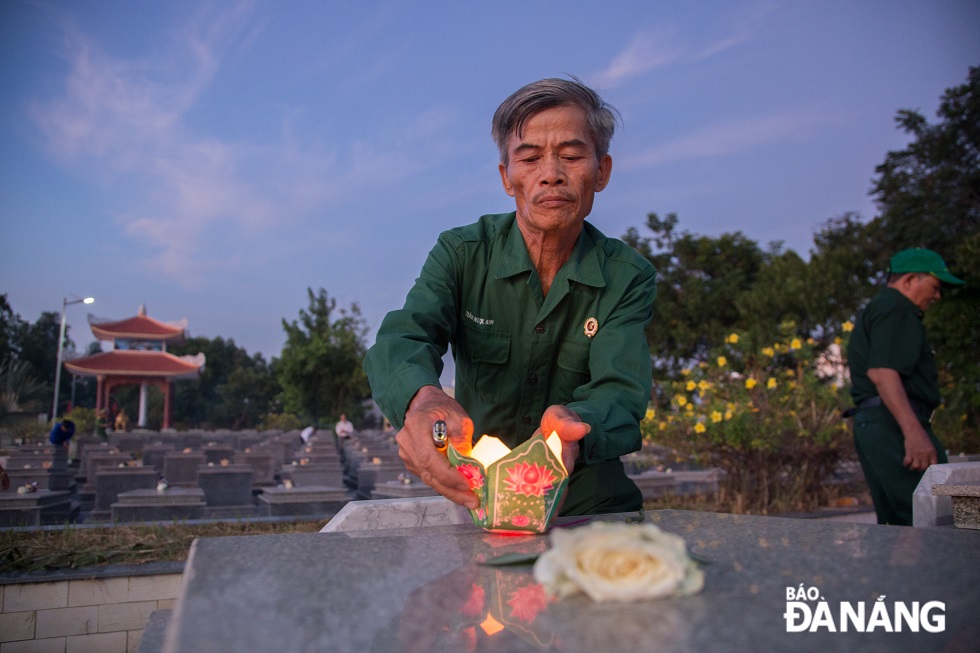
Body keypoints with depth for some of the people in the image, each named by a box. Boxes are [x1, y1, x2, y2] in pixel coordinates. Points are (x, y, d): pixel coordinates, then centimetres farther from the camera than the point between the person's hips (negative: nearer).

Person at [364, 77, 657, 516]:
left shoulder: (629, 277, -3)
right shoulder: (461, 254, -4)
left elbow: (620, 390, -16)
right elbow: (400, 341, -19)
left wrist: (575, 425, -42)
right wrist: (421, 397, -44)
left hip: (587, 501, -1)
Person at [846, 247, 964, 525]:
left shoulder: (875, 309, 28)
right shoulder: (895, 307, -5)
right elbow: (882, 371, -20)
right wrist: (914, 431, -28)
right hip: (894, 422, -11)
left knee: (897, 523, 9)